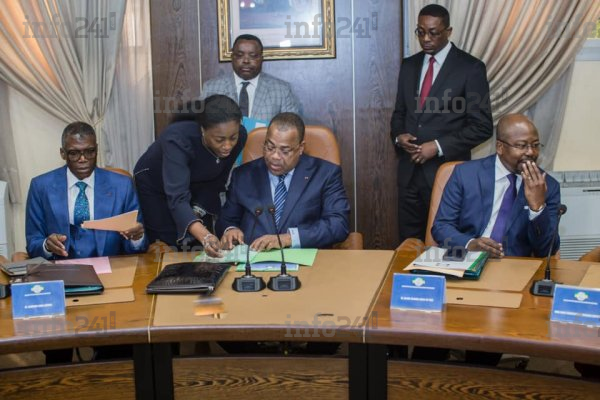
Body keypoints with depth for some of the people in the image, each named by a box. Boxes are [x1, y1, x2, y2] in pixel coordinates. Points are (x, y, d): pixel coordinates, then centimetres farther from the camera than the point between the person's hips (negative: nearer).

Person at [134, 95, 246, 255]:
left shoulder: (239, 137, -24)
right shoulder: (178, 138, -37)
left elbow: (216, 181, -9)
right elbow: (177, 197, -45)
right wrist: (203, 235, -59)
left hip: (196, 188, 4)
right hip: (154, 186, -3)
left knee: (201, 251, -1)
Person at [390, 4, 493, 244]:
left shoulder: (470, 68, -6)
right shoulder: (409, 65, 11)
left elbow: (482, 126, -8)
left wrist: (439, 146, -16)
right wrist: (398, 135, -4)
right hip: (409, 170, 5)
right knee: (408, 243, 9)